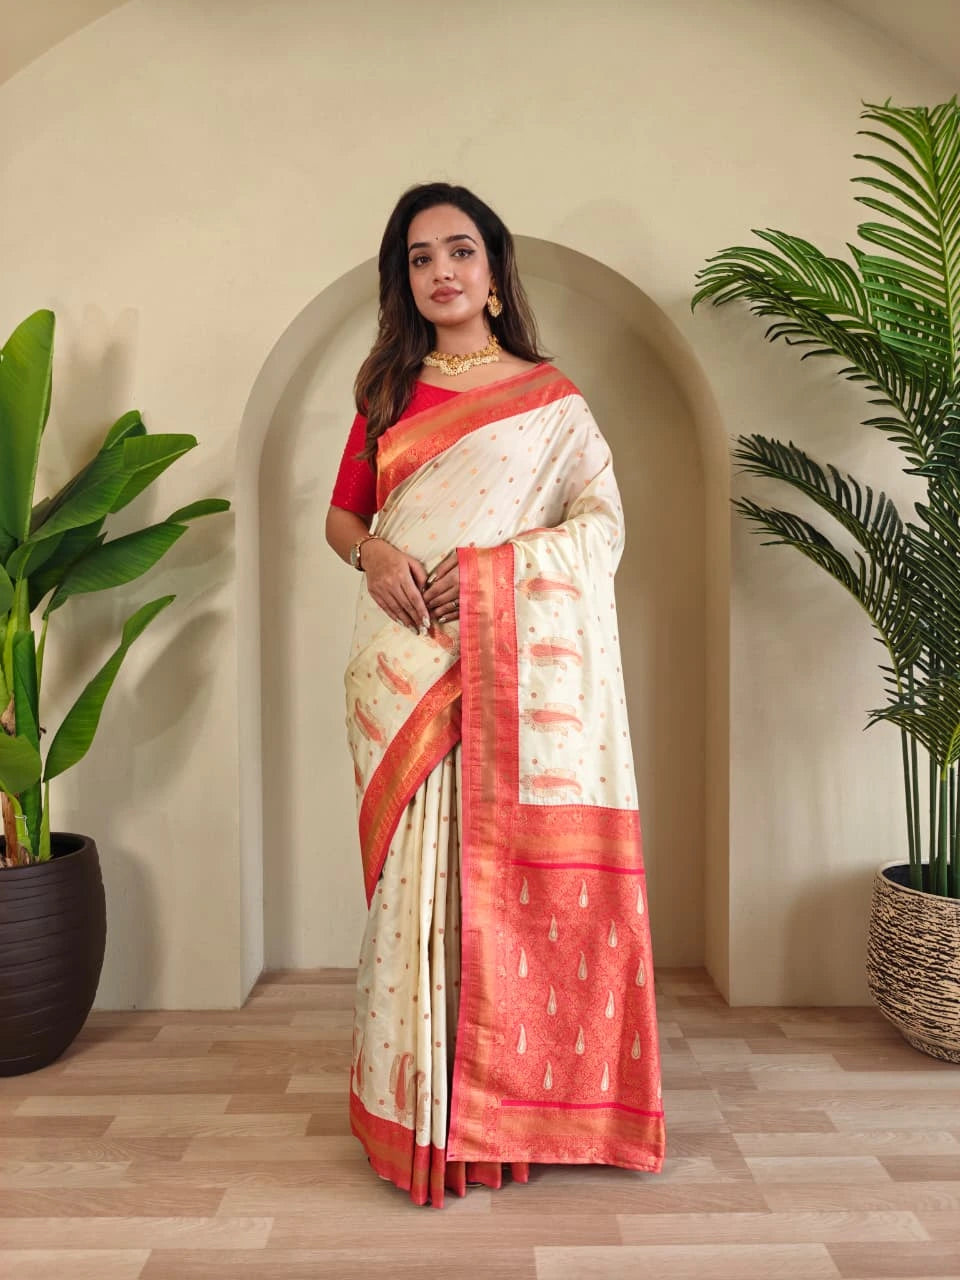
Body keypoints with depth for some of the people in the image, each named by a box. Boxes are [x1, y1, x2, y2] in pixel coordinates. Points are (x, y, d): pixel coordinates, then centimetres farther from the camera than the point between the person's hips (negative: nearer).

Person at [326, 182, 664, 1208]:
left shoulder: (550, 397, 7)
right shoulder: (387, 391, 15)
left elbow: (603, 523, 0)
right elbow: (341, 514, 17)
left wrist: (490, 566, -14)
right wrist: (373, 554, -6)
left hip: (510, 662, -2)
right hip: (402, 662, 2)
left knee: (507, 872, -2)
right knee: (413, 870, 3)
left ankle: (510, 1100, 15)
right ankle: (419, 1106, 17)